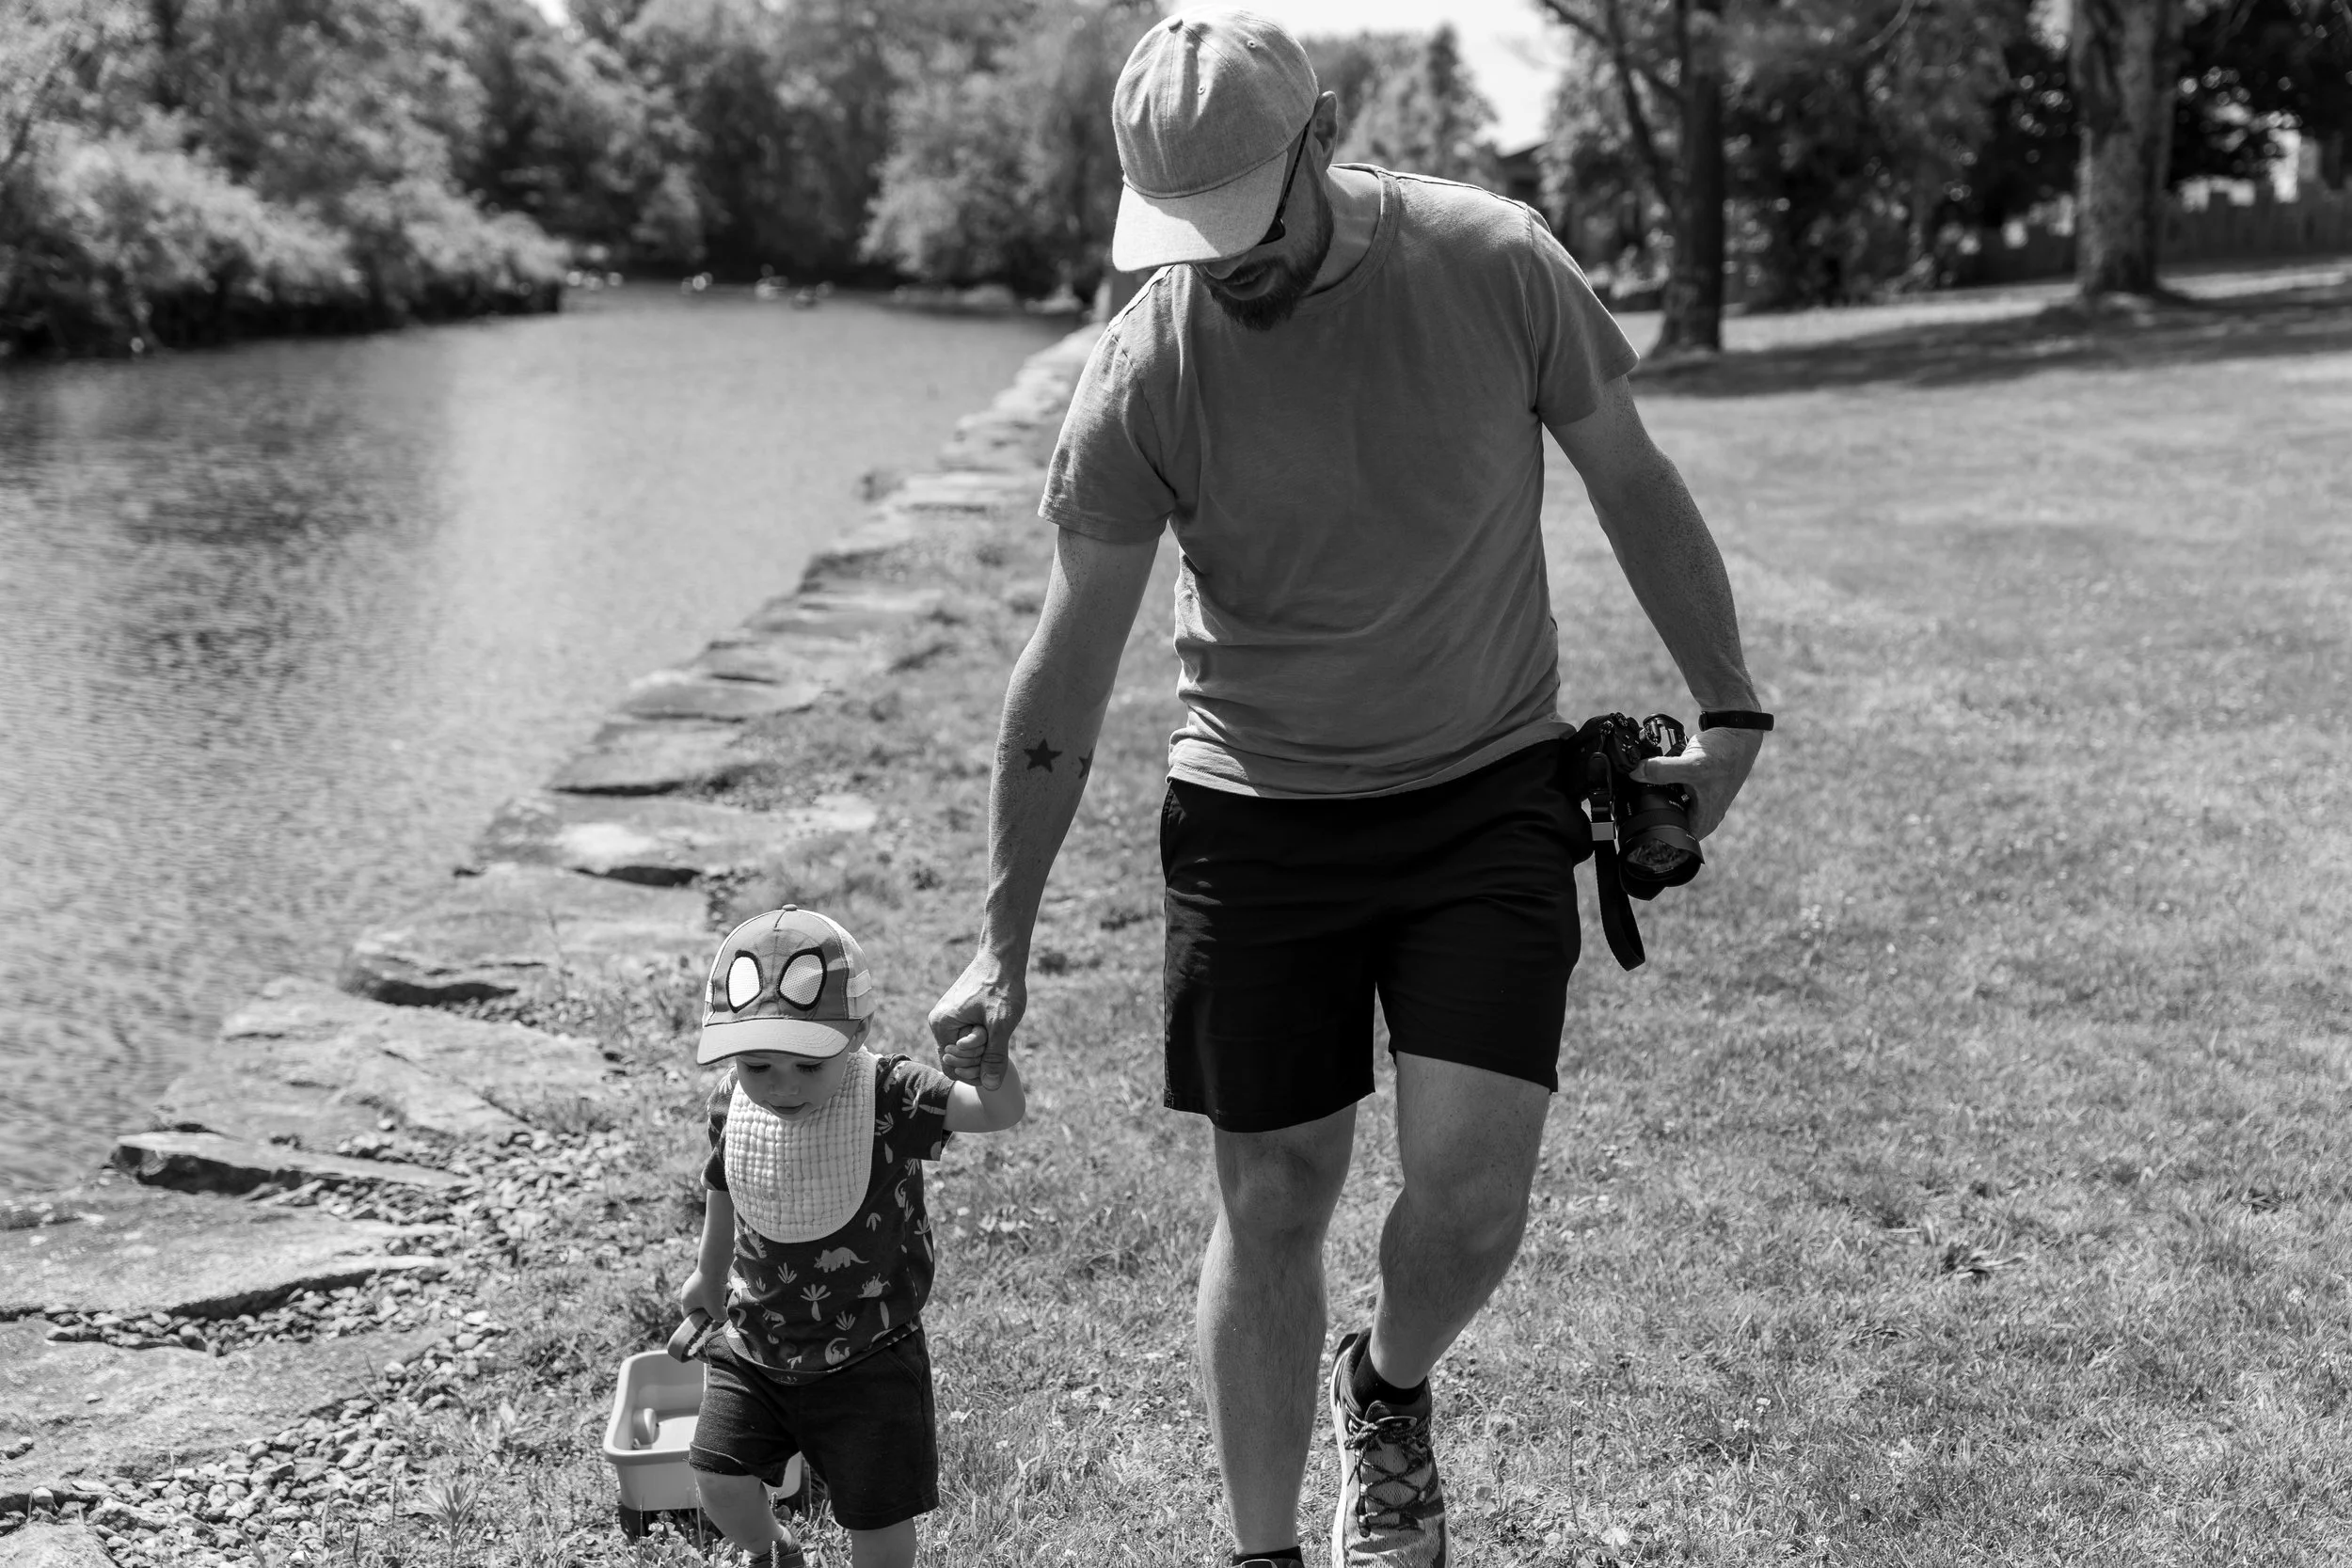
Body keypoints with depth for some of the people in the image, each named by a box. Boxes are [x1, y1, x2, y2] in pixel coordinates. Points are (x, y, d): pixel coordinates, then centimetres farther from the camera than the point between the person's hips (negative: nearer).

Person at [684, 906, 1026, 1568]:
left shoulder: (888, 1097, -21)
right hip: (756, 1347, 4)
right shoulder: (732, 1105, -9)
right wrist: (709, 1276, 28)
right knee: (719, 1480, 0)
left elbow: (1001, 1111, -32)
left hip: (868, 1358, -3)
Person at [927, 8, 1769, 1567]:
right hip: (1258, 812, 0)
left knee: (1471, 1200, -9)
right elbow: (1071, 665, -8)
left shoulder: (1499, 264, -11)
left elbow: (1633, 483, 4)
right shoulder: (1147, 367, -13)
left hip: (1489, 794, 0)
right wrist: (1004, 948, -8)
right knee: (1273, 1204, 6)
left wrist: (1730, 709, 2)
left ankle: (1390, 1392, 26)